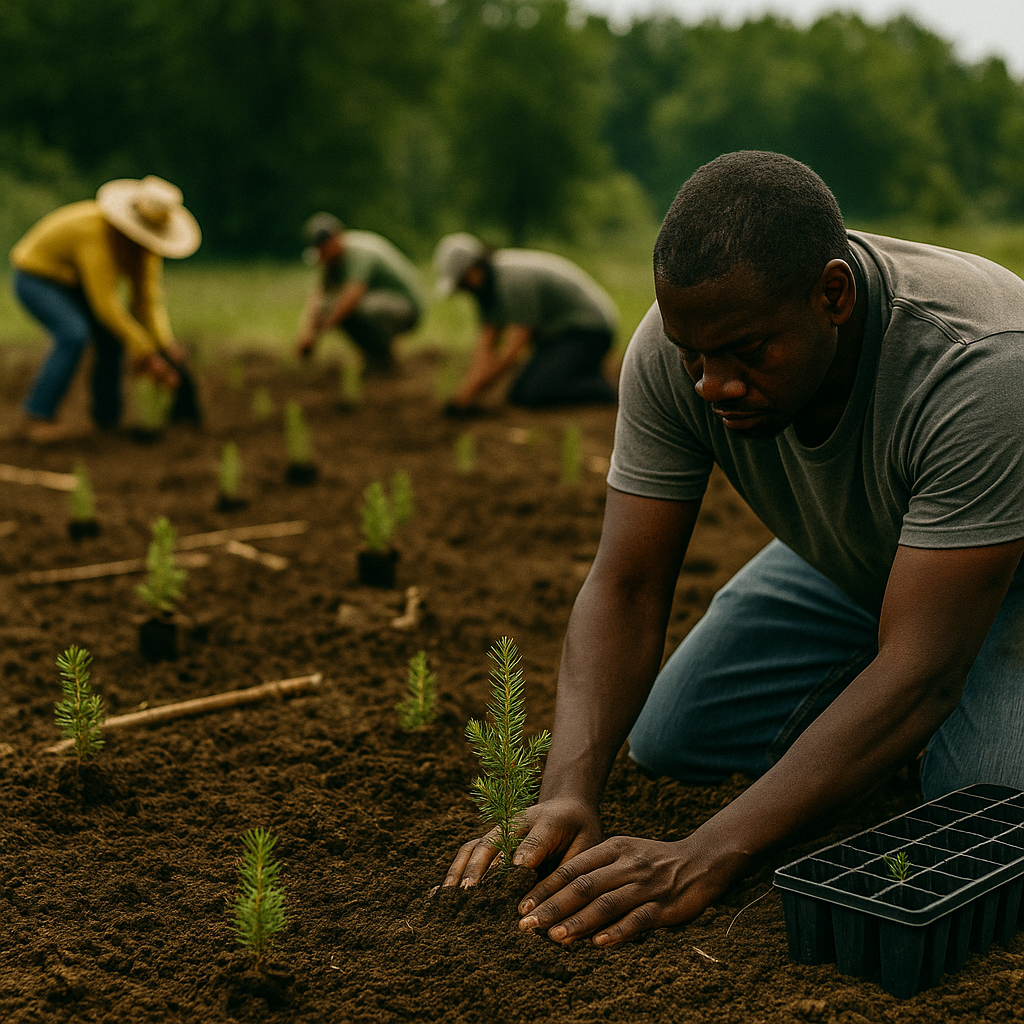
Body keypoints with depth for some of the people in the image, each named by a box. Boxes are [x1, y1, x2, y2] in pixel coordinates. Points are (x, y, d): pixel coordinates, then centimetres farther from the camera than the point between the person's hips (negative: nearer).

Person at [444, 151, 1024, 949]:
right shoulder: (677, 349, -27)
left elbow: (920, 671, -43)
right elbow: (627, 587, -24)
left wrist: (707, 857, -50)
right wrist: (568, 793, -41)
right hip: (842, 558, 5)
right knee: (666, 740, 0)